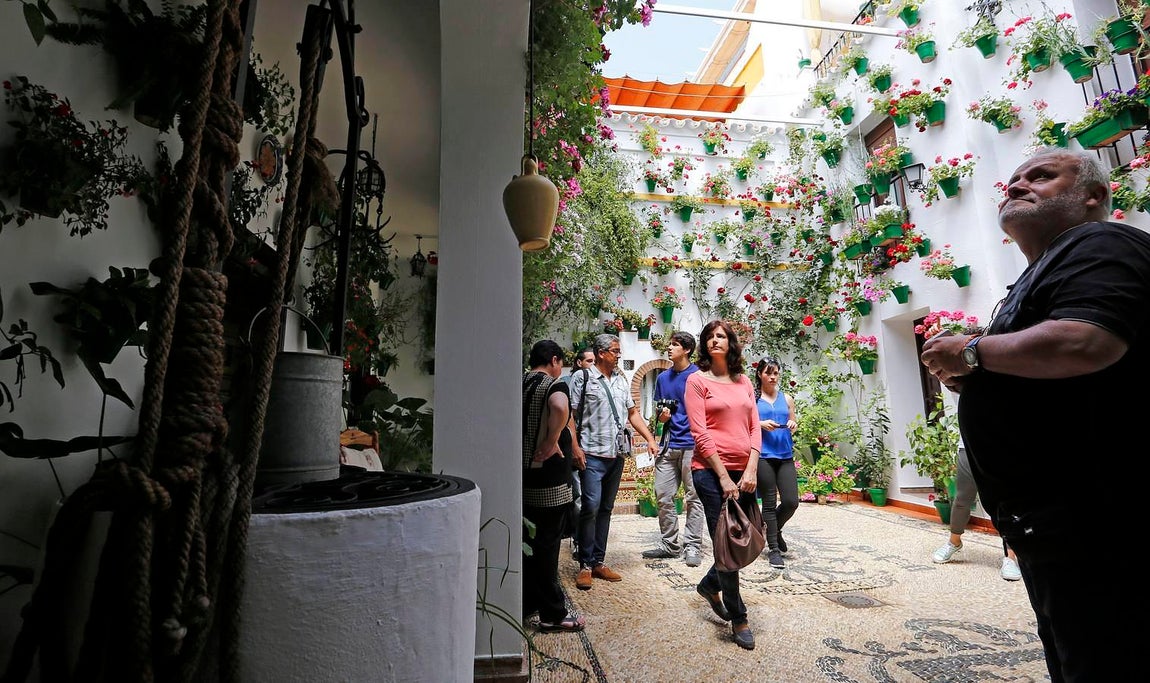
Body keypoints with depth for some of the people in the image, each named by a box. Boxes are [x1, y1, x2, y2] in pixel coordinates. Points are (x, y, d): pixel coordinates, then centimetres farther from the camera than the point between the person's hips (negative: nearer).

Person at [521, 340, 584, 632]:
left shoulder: (520, 384, 9)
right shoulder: (554, 384, -13)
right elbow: (560, 407, -36)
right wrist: (552, 441, -23)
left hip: (523, 478, 7)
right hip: (549, 481, -7)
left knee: (527, 541, 17)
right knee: (546, 545, 3)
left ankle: (527, 603, 31)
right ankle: (553, 613, 15)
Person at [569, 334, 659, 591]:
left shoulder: (621, 379, 14)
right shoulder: (582, 377, -3)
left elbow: (633, 412, 17)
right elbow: (570, 414, -7)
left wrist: (650, 439, 8)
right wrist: (575, 447, -15)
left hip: (617, 454, 6)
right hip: (592, 454, -6)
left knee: (606, 509, 11)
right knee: (591, 507, -10)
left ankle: (598, 562, 20)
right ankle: (585, 565, 4)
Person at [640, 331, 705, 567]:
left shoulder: (698, 375, -4)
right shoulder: (662, 378, 13)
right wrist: (662, 416, 0)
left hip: (692, 444, -5)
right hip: (669, 445, 6)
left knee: (693, 498, 4)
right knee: (663, 496, 8)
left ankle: (692, 546, 15)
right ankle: (669, 544, 22)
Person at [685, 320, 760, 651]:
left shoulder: (744, 382, 12)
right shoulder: (697, 380, -3)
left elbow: (754, 427, 8)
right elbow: (700, 433, -9)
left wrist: (751, 470, -4)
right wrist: (723, 476, -12)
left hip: (744, 472, 5)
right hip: (711, 471, -5)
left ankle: (709, 585, 39)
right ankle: (738, 619, 21)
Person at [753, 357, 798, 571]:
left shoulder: (786, 399, 13)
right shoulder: (752, 398, 2)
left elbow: (793, 425, 19)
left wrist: (793, 425, -3)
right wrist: (762, 424, -15)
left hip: (785, 455, 4)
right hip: (763, 455, -4)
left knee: (791, 502, -1)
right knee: (769, 503, 2)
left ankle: (774, 529, 30)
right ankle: (773, 549, 14)